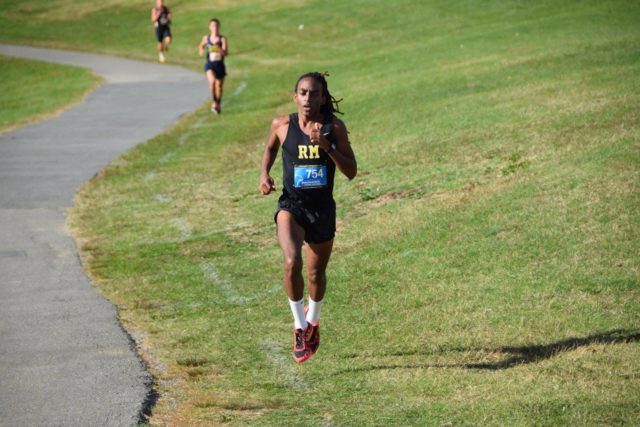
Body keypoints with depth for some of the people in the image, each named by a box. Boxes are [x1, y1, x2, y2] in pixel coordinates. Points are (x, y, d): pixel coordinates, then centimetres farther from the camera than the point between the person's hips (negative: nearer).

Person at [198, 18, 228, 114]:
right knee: (212, 81, -25)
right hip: (210, 64, -1)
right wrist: (201, 50, -2)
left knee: (219, 85, 12)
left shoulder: (222, 39, -6)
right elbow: (201, 46, 20)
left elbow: (226, 53, -15)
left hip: (220, 64, 1)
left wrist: (220, 50, -34)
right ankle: (214, 101, -10)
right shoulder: (206, 38, -1)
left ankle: (218, 104, 32)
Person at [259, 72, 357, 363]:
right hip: (291, 205, -1)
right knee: (292, 263, -26)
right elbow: (270, 148, 17)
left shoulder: (334, 128, -7)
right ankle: (300, 326, -7)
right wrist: (264, 174, -1)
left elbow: (351, 172, -10)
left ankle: (313, 320, 45)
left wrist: (327, 146, -22)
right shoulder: (282, 125, -5)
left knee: (316, 274, 14)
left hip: (322, 208, 1)